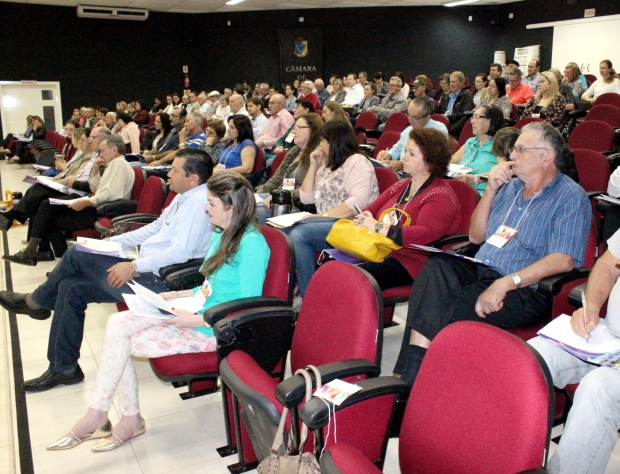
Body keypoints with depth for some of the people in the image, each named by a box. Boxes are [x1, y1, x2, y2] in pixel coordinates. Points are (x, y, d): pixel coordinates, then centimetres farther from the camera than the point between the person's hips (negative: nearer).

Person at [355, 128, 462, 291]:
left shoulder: (440, 196, -7)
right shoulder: (401, 186, 20)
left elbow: (426, 235, -22)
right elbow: (372, 210, 20)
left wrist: (379, 228, -21)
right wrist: (364, 220, -6)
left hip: (409, 263, -8)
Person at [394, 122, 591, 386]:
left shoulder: (570, 197, -3)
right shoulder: (510, 186, 20)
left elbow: (563, 260, -16)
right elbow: (476, 236, 19)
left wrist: (507, 282, -27)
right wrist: (491, 190, 7)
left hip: (524, 292, -6)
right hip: (480, 271, 6)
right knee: (436, 266, -27)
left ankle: (409, 378, -24)